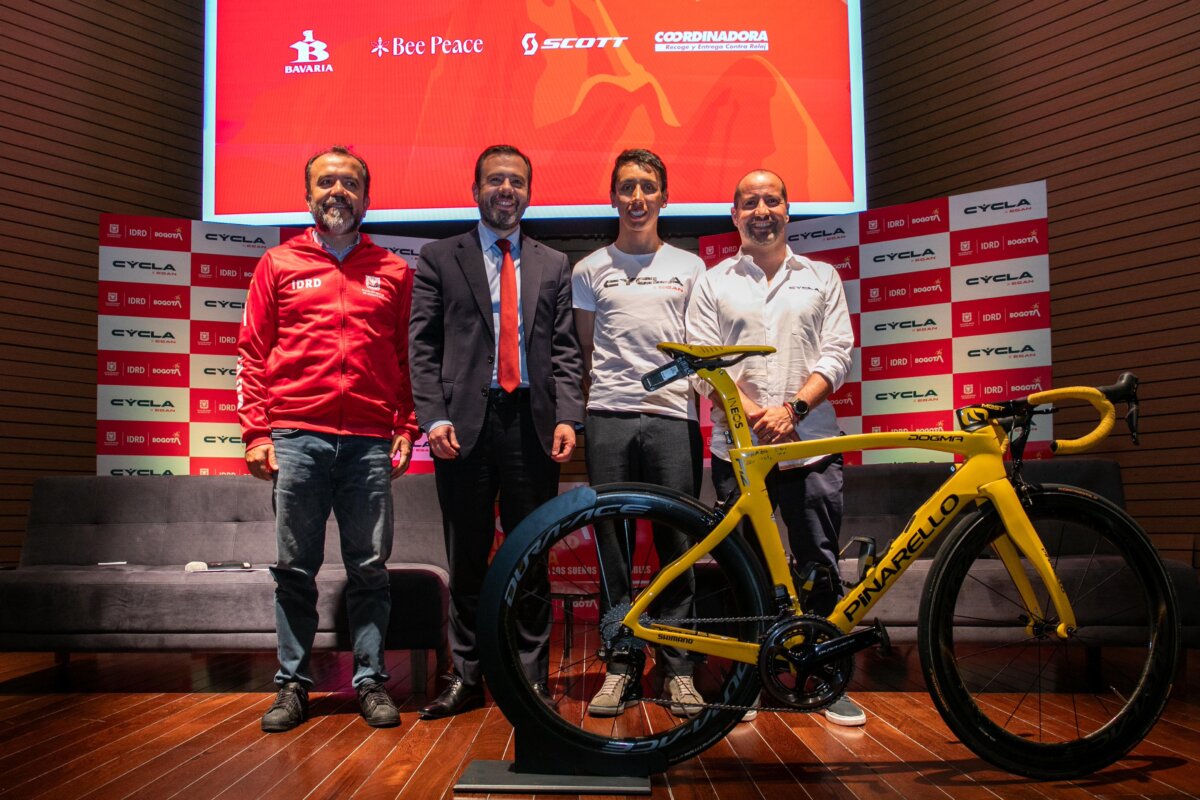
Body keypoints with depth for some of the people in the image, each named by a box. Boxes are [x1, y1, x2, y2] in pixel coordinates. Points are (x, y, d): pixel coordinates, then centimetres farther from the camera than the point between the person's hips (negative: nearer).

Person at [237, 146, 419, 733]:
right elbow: (253, 352, 9)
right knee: (295, 569, 6)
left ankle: (370, 680, 14)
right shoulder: (278, 265, 12)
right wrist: (255, 432, 1)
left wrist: (407, 429, 3)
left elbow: (407, 356, 12)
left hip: (370, 442, 0)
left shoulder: (394, 273, 13)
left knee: (370, 568, 3)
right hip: (297, 437, 0)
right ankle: (293, 684, 17)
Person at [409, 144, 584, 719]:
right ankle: (466, 677, 17)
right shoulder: (439, 259, 10)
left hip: (531, 423, 1)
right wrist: (434, 417, -9)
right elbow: (422, 347, 3)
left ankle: (532, 677, 16)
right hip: (465, 424, -1)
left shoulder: (554, 265, 15)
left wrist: (567, 418, -4)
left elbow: (565, 350, 9)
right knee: (467, 560, 6)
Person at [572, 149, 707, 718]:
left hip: (673, 416, 0)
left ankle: (678, 668, 10)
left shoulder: (689, 267, 14)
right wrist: (570, 417, 7)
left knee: (677, 542, -1)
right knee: (611, 543, 2)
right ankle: (621, 665, 13)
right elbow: (582, 351, 15)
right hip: (608, 417, 1)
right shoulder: (590, 269, 14)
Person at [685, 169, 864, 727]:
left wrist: (792, 408, -12)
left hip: (811, 446, 1)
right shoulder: (713, 283, 11)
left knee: (820, 568, 2)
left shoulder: (822, 278, 13)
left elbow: (837, 355, 4)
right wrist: (751, 411, -14)